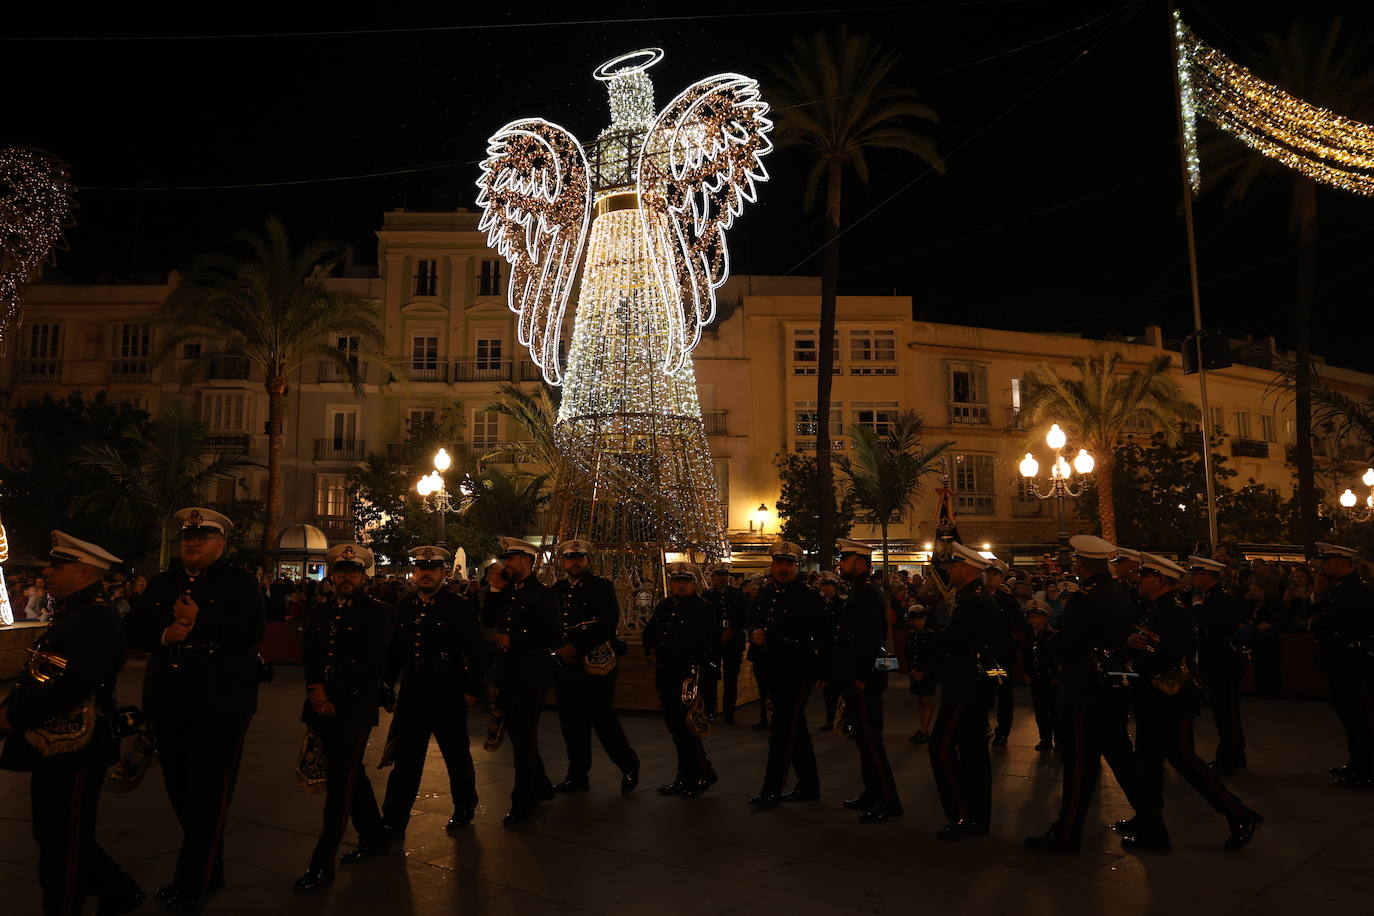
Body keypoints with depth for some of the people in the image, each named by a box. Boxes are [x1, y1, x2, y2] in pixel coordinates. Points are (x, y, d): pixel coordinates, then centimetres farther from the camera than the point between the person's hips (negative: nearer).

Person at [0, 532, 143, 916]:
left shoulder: (97, 619, -21)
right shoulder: (72, 613, 12)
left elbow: (71, 685, -29)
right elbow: (38, 676, 16)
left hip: (74, 751, -10)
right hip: (53, 747, 10)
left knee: (63, 848, 5)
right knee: (56, 838, 21)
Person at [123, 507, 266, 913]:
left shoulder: (239, 582, -2)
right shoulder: (161, 583, 15)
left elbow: (253, 630, -16)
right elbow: (133, 628, 7)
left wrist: (198, 621, -18)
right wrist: (163, 634, -13)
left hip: (220, 706, -6)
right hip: (169, 704, 6)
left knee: (209, 796, 1)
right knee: (182, 792, 15)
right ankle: (210, 870, 31)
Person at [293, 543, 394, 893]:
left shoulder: (377, 612, -5)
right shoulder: (323, 613, 15)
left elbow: (372, 663, -12)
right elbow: (309, 655, 10)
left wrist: (332, 695, -14)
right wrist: (316, 689, -8)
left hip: (355, 707, -6)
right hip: (324, 706, 7)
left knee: (340, 782, -7)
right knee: (351, 774, 16)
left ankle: (322, 864, -1)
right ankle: (374, 838, 31)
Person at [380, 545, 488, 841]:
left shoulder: (460, 608, -8)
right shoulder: (404, 607, 6)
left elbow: (477, 652, -8)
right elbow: (394, 651, 11)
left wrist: (474, 689, -10)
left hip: (449, 698, -3)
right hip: (411, 696, 3)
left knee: (457, 756, 13)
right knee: (404, 760, 4)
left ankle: (464, 809, 33)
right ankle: (394, 822, 13)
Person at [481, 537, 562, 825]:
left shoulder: (543, 594, -10)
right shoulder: (506, 591, 11)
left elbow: (554, 637, -14)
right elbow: (487, 621, 7)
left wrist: (513, 641, -15)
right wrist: (494, 588, -2)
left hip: (531, 672, -7)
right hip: (508, 671, 7)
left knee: (523, 735, -3)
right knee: (517, 733, 15)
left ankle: (523, 802, 7)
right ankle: (541, 787, 31)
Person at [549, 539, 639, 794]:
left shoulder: (602, 587, -1)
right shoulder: (557, 591, 14)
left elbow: (608, 625, -12)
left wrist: (576, 647, -15)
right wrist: (559, 649, -6)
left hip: (595, 664, -5)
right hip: (565, 666, 5)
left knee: (603, 719, -5)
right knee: (572, 723, 8)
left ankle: (629, 766, 13)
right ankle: (577, 776, 20)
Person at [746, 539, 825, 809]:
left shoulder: (808, 597, -10)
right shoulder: (764, 594, 9)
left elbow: (822, 634, -11)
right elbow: (753, 620, 19)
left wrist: (823, 672, -15)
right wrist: (755, 634, -2)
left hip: (799, 672, -7)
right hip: (775, 670, 7)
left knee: (783, 729, -6)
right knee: (795, 727, 16)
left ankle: (772, 791, 1)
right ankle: (809, 786, 28)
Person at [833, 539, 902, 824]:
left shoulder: (868, 596, -17)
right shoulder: (857, 594, 14)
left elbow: (872, 639, -24)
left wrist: (860, 677, -22)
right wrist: (838, 674, 18)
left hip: (863, 682, -10)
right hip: (854, 680, 10)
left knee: (869, 738, -5)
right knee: (864, 737, 16)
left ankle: (888, 800, 3)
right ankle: (872, 792, 26)